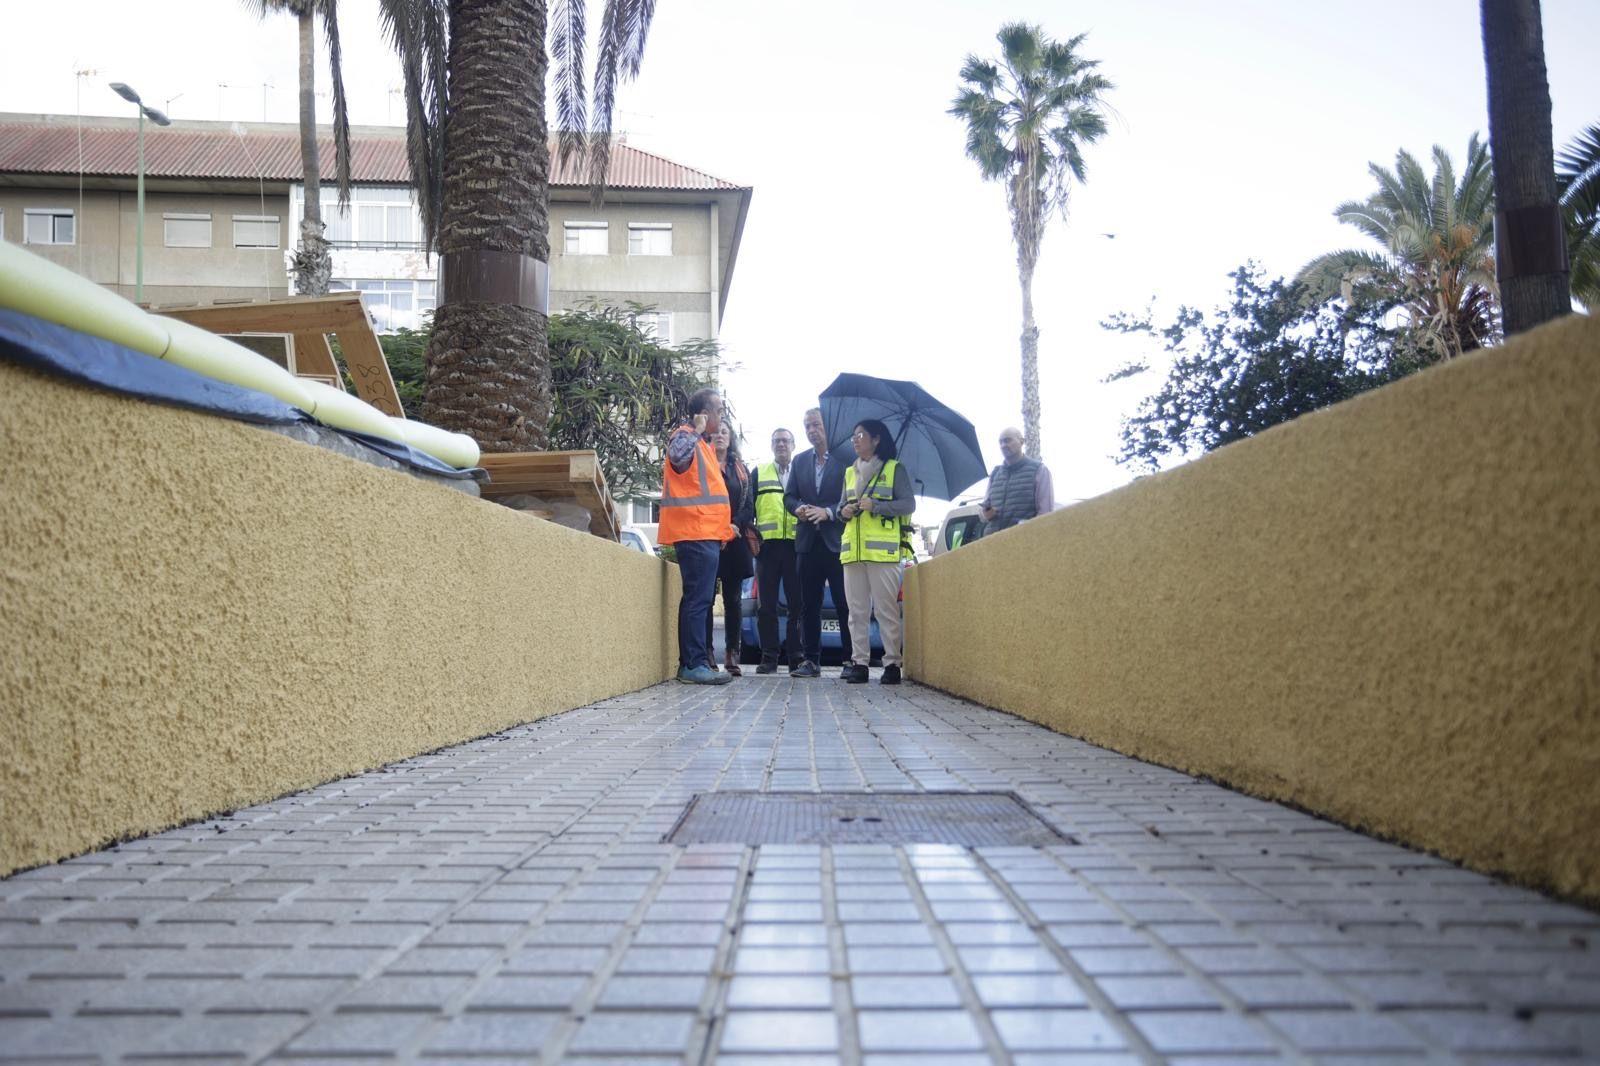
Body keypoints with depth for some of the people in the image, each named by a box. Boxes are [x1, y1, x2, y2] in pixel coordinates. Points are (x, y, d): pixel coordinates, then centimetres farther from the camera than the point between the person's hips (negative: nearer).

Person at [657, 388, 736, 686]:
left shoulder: (701, 443, 22)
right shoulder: (684, 436, -7)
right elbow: (678, 455, -33)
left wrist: (724, 525, 25)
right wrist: (696, 431, -18)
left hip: (706, 534, 10)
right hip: (696, 534, -10)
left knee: (698, 600, 11)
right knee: (698, 599, -12)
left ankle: (689, 664, 15)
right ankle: (694, 665, -11)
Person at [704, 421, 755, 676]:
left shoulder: (741, 470, 17)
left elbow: (750, 506, 10)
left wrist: (735, 526, -9)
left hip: (735, 541, 3)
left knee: (733, 599, 4)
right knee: (707, 598, -5)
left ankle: (732, 654, 7)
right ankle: (707, 653, -4)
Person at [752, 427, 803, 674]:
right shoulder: (759, 473, 16)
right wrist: (751, 531, -4)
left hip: (797, 545, 0)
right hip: (767, 544, 0)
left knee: (798, 604, -1)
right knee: (766, 604, -1)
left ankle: (796, 658, 4)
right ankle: (769, 658, 3)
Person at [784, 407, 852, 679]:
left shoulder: (845, 459, -1)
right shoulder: (799, 461, 14)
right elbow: (789, 496, 13)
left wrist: (829, 512, -17)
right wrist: (797, 508, -8)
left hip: (837, 541, -4)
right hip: (808, 541, 5)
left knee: (845, 604, -3)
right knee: (809, 604, 6)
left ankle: (851, 660, 3)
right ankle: (810, 660, 10)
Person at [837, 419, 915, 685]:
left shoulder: (895, 468, 5)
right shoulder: (850, 472, 21)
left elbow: (908, 504, -3)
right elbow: (841, 505, 23)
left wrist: (875, 506, -15)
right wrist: (843, 511, -1)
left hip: (883, 549, -5)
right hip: (852, 548, 5)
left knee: (887, 609, -7)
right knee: (857, 610, 3)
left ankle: (892, 663, -4)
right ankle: (859, 663, 5)